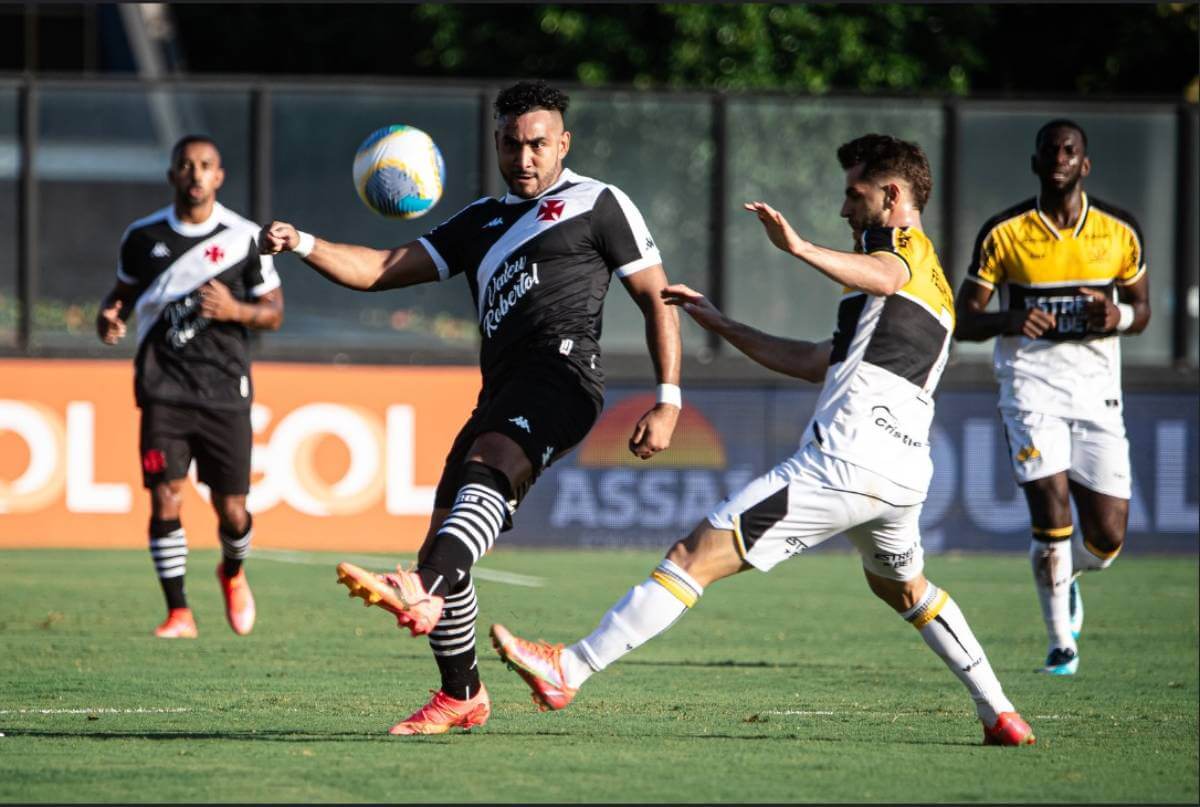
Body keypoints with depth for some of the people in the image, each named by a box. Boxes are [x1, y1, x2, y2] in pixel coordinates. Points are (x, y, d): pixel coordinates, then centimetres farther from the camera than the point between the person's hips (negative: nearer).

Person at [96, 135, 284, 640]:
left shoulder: (245, 238, 1)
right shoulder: (144, 236, 5)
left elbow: (274, 313, 7)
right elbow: (122, 292, 21)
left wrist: (235, 311, -14)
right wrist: (108, 318, -2)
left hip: (225, 389, 0)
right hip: (164, 388, 0)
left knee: (232, 511, 2)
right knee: (165, 499, -12)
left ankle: (233, 574, 36)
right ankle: (179, 613, -3)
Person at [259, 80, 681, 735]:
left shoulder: (598, 204, 11)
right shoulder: (481, 221, 28)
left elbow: (656, 299, 7)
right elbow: (383, 269, 21)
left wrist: (667, 402, -4)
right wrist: (303, 246, 4)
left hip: (562, 371, -8)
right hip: (502, 392, 8)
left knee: (489, 468, -35)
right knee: (441, 545, 3)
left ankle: (421, 595, -60)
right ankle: (462, 697, 19)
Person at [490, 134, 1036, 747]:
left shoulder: (901, 242, 3)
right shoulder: (934, 285, 29)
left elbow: (882, 277, -26)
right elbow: (816, 362, 32)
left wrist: (800, 248, -42)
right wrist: (721, 325, 32)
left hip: (843, 462, -9)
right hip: (903, 476, 9)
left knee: (697, 554, -11)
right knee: (902, 586, 36)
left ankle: (570, 669, -16)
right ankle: (1000, 717, 33)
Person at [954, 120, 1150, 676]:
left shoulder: (1120, 232, 4)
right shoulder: (1003, 234, -1)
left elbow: (1142, 310, 15)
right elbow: (964, 320, 2)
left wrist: (1117, 317, -9)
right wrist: (1011, 322, -19)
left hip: (1097, 389, 2)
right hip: (1031, 385, -2)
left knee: (1108, 536, 0)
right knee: (1052, 510, -17)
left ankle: (1064, 574, 36)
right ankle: (1061, 642, -3)